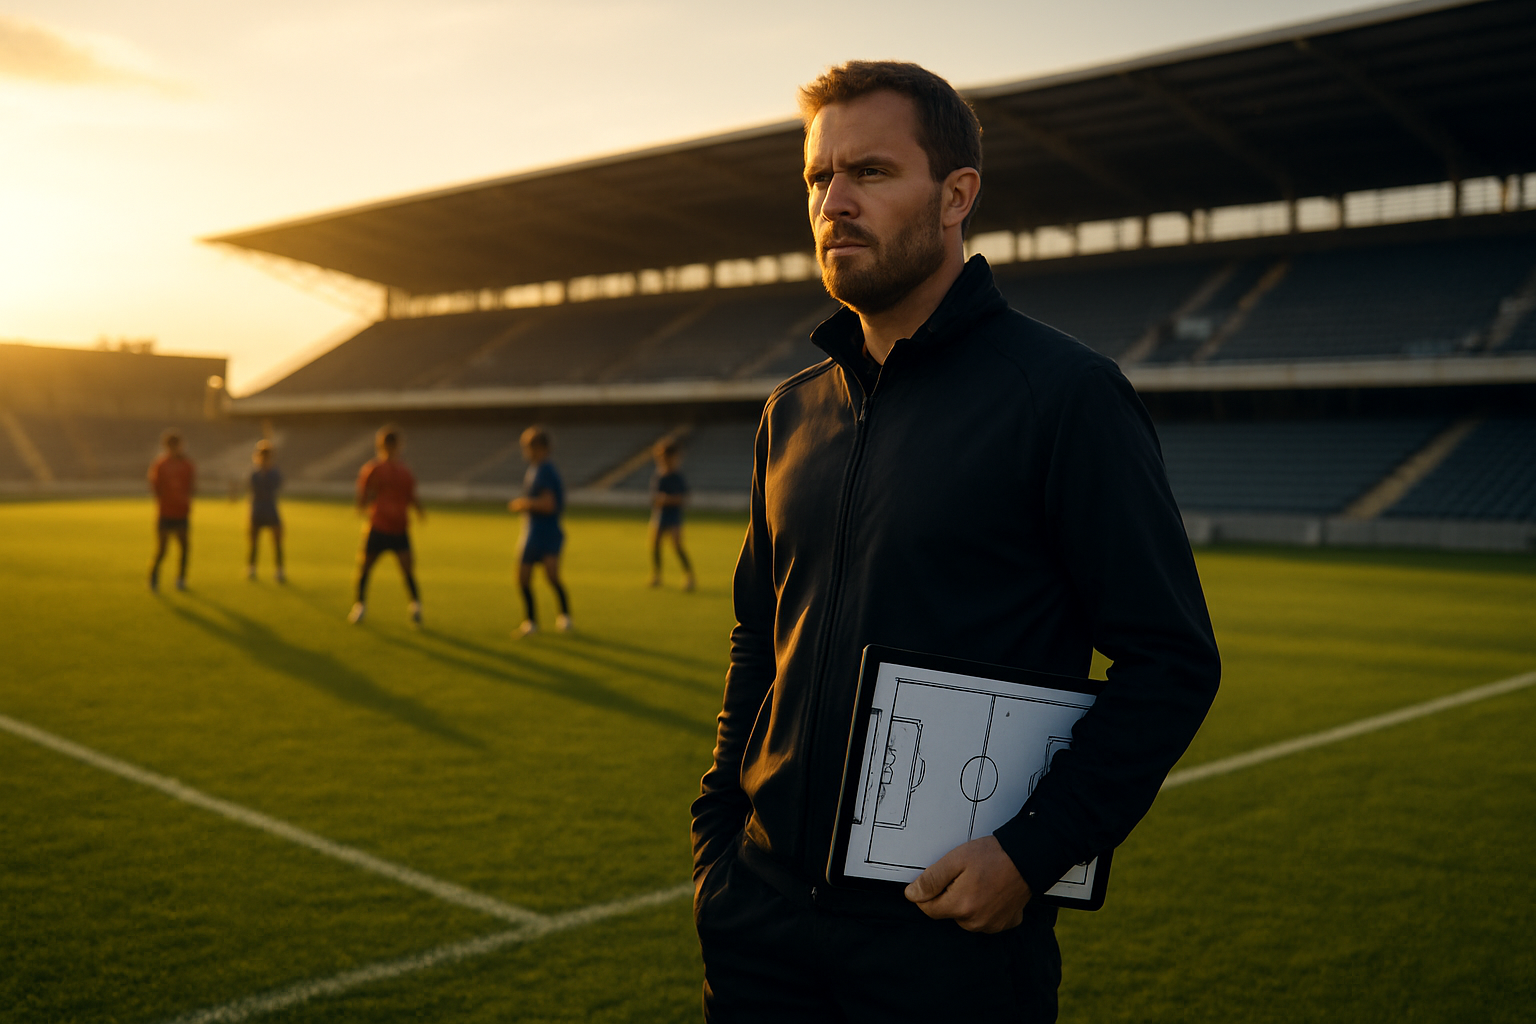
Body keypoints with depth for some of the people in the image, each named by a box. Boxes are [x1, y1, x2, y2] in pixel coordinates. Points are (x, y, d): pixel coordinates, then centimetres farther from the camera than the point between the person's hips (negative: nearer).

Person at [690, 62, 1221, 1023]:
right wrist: (716, 838, 9)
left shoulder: (1068, 394, -10)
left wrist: (1033, 853, -17)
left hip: (951, 930, -5)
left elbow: (1173, 660, -11)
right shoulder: (793, 412, 8)